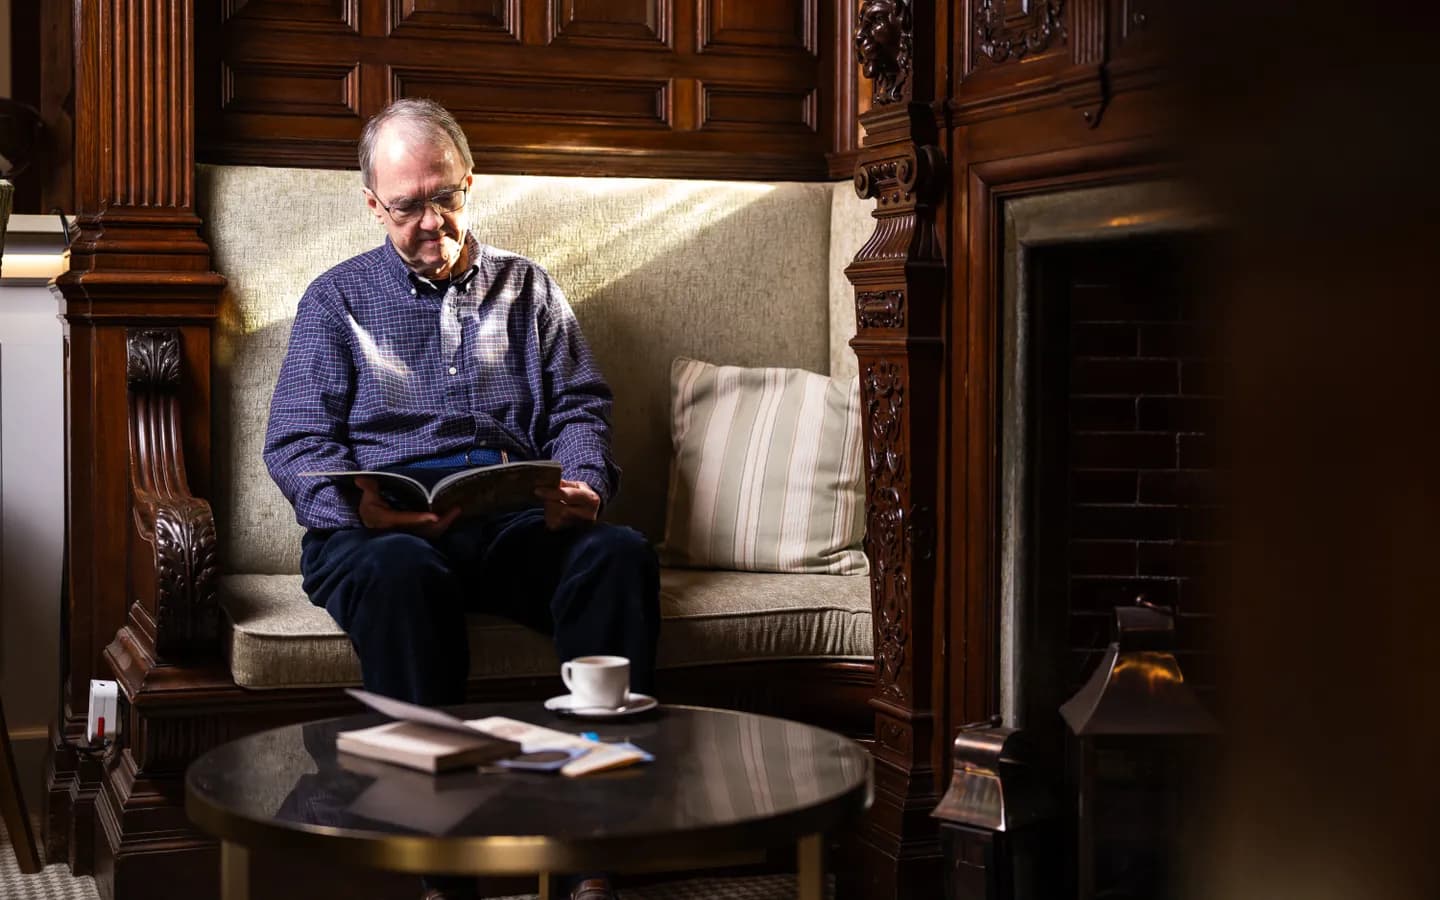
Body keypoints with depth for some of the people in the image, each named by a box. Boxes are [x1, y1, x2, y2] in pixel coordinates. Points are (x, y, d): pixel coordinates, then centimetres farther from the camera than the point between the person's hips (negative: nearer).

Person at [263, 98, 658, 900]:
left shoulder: (527, 287, 24)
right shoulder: (338, 300, 18)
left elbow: (580, 406, 17)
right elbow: (297, 442, 7)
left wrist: (584, 484, -6)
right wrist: (359, 506, -15)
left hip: (520, 523, 2)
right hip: (385, 527, -2)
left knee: (620, 552, -31)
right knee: (401, 573, -39)